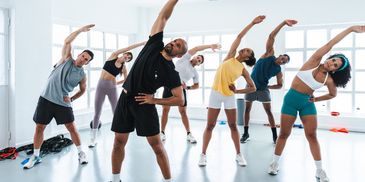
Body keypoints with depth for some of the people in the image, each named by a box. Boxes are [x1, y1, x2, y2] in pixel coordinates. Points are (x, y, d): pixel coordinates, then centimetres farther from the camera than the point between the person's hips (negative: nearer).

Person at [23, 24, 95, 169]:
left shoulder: (82, 75, -1)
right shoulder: (67, 59, -2)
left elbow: (83, 90, 14)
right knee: (39, 128, 5)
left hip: (63, 103, 0)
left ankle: (81, 153, 16)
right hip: (46, 98, 1)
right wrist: (81, 30, -13)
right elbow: (67, 41, -12)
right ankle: (35, 157, 20)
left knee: (72, 128, 0)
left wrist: (71, 98, -1)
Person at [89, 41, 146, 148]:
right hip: (101, 85, -1)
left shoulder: (124, 67, 4)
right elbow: (127, 48, -6)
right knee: (97, 113, 2)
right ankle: (93, 139, 10)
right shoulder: (113, 56, 0)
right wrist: (141, 43, -5)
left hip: (112, 88, 1)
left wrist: (115, 83, 10)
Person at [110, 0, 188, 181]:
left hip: (144, 104, -3)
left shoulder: (171, 73, -9)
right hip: (125, 99, 4)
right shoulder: (154, 45, -1)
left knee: (157, 145, 0)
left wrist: (154, 100, -12)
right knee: (119, 142, 9)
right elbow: (163, 16, 1)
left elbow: (180, 100, -10)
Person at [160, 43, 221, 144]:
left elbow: (197, 86, 19)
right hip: (170, 86, -2)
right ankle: (162, 133, 11)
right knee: (165, 110, 0)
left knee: (183, 112, 2)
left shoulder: (195, 73, 12)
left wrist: (187, 87, -1)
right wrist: (210, 46, -9)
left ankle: (189, 134, 10)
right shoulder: (185, 59, 5)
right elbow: (196, 48, -2)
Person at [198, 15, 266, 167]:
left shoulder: (243, 70, 3)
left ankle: (238, 154, 19)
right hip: (215, 93, 0)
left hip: (230, 96, 1)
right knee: (210, 126, 2)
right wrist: (252, 23, 1)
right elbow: (240, 36, 0)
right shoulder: (230, 56, 3)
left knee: (233, 126, 7)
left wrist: (237, 91, -4)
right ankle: (203, 154, 9)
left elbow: (253, 88, 5)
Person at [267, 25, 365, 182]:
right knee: (284, 134, 5)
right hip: (291, 99, -2)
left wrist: (316, 99, 3)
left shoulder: (329, 80, -4)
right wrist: (350, 29, -15)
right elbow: (330, 44, -17)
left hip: (307, 103, 2)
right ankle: (275, 163, 20)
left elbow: (333, 94, 15)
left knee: (312, 135, 2)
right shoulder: (314, 62, -11)